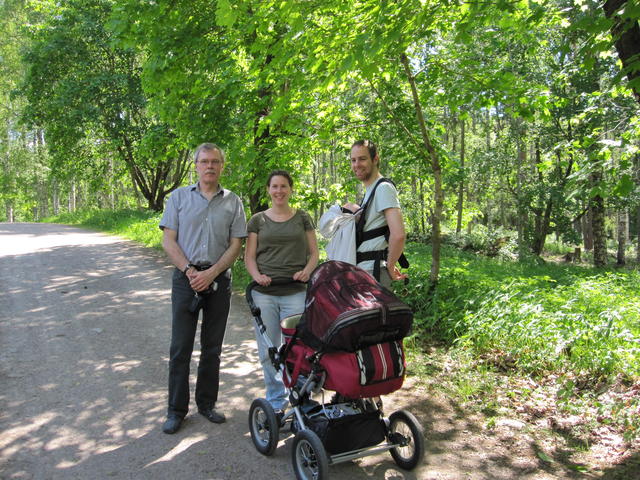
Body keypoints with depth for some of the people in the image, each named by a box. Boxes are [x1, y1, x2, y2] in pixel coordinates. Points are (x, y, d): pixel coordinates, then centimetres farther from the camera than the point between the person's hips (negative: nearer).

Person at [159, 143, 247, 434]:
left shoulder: (232, 202, 7)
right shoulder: (179, 197, 5)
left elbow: (235, 245, 2)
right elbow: (168, 241, 0)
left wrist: (211, 273, -10)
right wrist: (190, 271, -13)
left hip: (219, 279, 1)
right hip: (186, 278, -1)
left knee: (212, 347, 9)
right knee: (180, 346, 1)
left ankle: (206, 403, 23)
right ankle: (176, 410, 13)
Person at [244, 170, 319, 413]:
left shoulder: (302, 218, 10)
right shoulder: (258, 220, 9)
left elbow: (314, 252, 11)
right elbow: (249, 256, 9)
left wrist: (306, 271, -8)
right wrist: (256, 275, -10)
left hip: (295, 291, -1)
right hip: (264, 293, 1)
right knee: (269, 350, 6)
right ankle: (275, 400, 22)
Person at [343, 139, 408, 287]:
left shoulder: (383, 188, -14)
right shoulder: (370, 191, 18)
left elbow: (398, 235, -26)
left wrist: (390, 266, -14)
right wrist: (356, 211, 12)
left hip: (373, 271, -10)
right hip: (364, 270, 10)